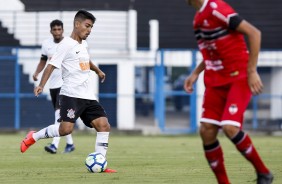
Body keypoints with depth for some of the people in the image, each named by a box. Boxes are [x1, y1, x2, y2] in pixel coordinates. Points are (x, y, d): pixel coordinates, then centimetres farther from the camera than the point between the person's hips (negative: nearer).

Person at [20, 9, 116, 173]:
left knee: (104, 125, -6)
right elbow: (52, 65, -12)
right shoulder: (67, 44, -5)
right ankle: (34, 137, 3)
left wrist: (98, 71, 58)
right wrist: (42, 85, -25)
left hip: (88, 96, 8)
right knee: (66, 129, -21)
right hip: (71, 95, -8)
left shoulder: (84, 45, 19)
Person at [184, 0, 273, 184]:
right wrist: (195, 73, 14)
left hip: (239, 78, -9)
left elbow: (253, 33, -19)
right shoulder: (199, 17, 11)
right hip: (216, 81, 9)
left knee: (230, 128, -21)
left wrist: (252, 71, -19)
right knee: (207, 131, -2)